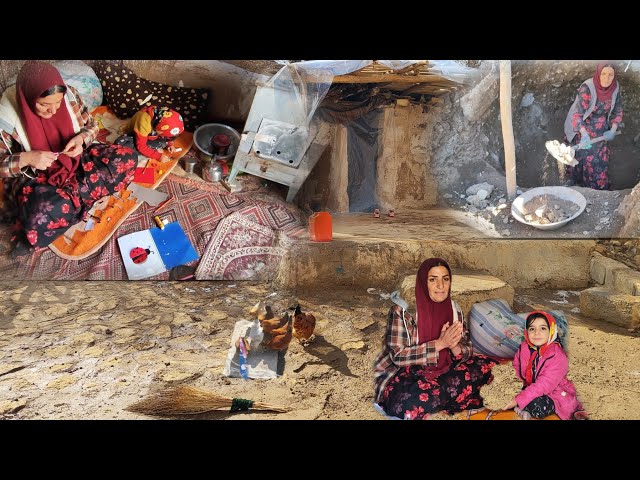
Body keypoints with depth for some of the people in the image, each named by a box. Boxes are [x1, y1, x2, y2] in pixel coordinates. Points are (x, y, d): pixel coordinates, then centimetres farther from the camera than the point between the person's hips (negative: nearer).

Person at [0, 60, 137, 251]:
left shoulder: (69, 95, -13)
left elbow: (91, 126, 4)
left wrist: (80, 138, -18)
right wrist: (26, 158, -29)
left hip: (74, 161, 5)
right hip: (33, 177, -4)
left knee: (126, 158, -16)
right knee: (41, 215, -37)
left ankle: (71, 195, -16)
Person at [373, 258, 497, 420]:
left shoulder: (454, 309, -1)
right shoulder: (403, 309, -18)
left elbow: (467, 351, 0)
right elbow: (398, 356, -21)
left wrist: (453, 346, -24)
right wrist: (440, 344, -28)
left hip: (440, 371, 6)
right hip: (402, 375, -5)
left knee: (485, 366, -8)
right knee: (416, 403, -36)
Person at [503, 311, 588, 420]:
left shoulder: (557, 357, -24)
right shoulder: (524, 347, -4)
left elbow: (542, 386, -28)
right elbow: (516, 368, 9)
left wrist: (517, 400, -32)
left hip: (552, 393, -5)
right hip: (529, 388, 5)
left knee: (538, 408, -33)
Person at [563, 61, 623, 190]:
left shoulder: (615, 87, -10)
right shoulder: (587, 88, -28)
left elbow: (618, 111, 4)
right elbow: (577, 114, -31)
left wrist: (613, 130, -8)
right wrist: (584, 134, -45)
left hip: (601, 129, 5)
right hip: (583, 128, -5)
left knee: (601, 160, 11)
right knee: (585, 157, -3)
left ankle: (599, 187, 30)